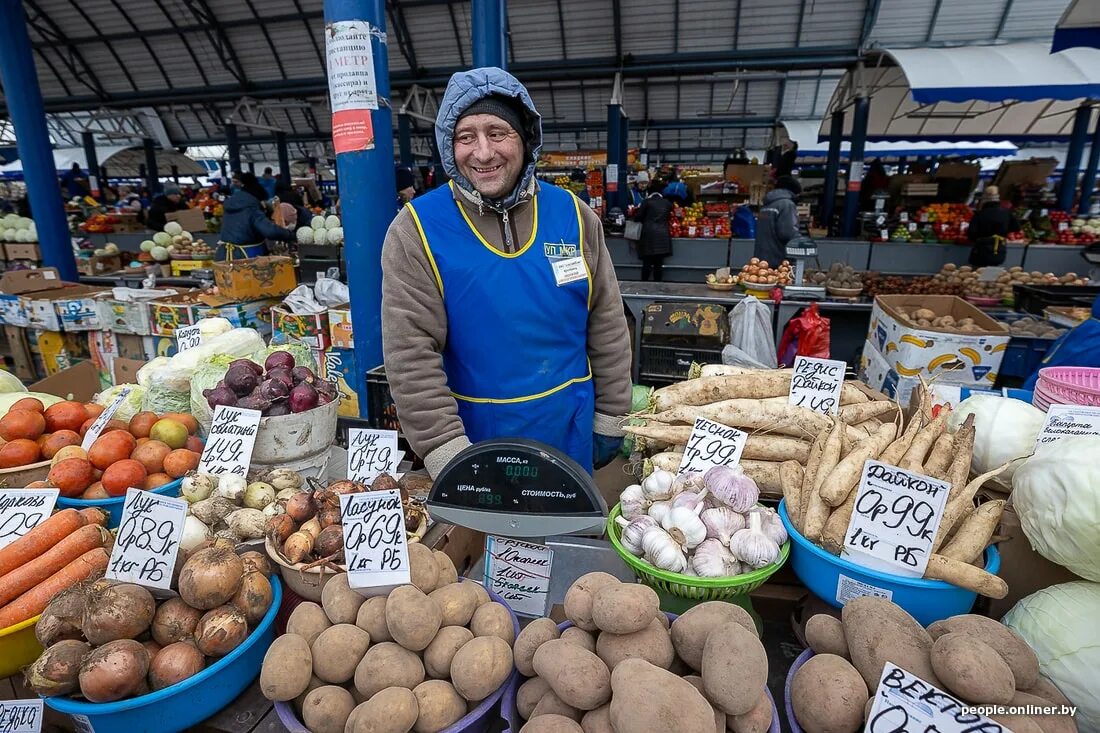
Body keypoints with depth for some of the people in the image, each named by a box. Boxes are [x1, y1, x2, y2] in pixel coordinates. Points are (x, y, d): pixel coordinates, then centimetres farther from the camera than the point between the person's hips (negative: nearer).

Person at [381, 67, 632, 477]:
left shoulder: (573, 215, -4)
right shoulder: (416, 230, -12)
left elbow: (607, 327, 1)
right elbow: (411, 355, -14)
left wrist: (610, 420, 3)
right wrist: (448, 453, -17)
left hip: (572, 434, 3)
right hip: (473, 439, -2)